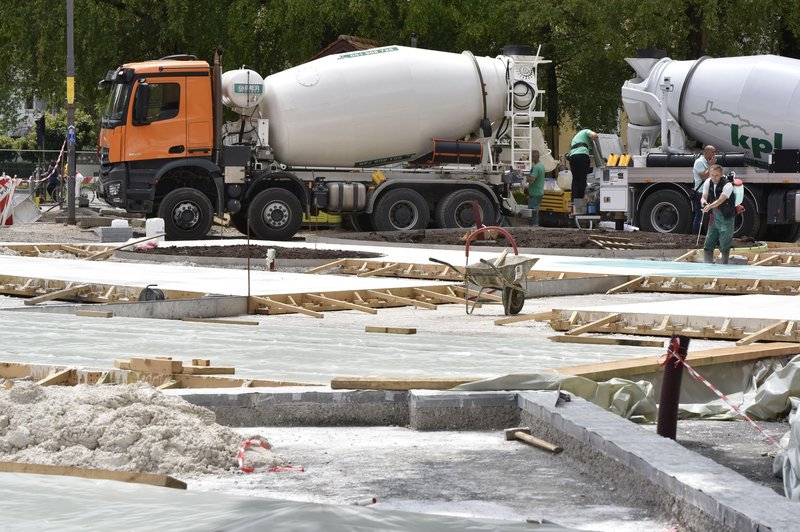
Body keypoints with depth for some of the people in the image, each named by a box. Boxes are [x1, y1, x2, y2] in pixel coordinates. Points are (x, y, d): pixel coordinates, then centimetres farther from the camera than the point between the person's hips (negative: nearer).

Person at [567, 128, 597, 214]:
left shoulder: (575, 137, 39)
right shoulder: (586, 132, 18)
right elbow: (594, 135, -2)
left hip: (572, 156, 6)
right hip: (582, 154, -6)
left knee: (575, 179, 7)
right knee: (582, 179, -6)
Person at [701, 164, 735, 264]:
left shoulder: (727, 185, -20)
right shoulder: (708, 183, -1)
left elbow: (720, 200, -32)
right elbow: (704, 197, -2)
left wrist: (710, 206, -50)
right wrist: (703, 201, -27)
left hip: (726, 219, -6)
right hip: (714, 219, 6)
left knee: (724, 247, -1)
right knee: (708, 246, 6)